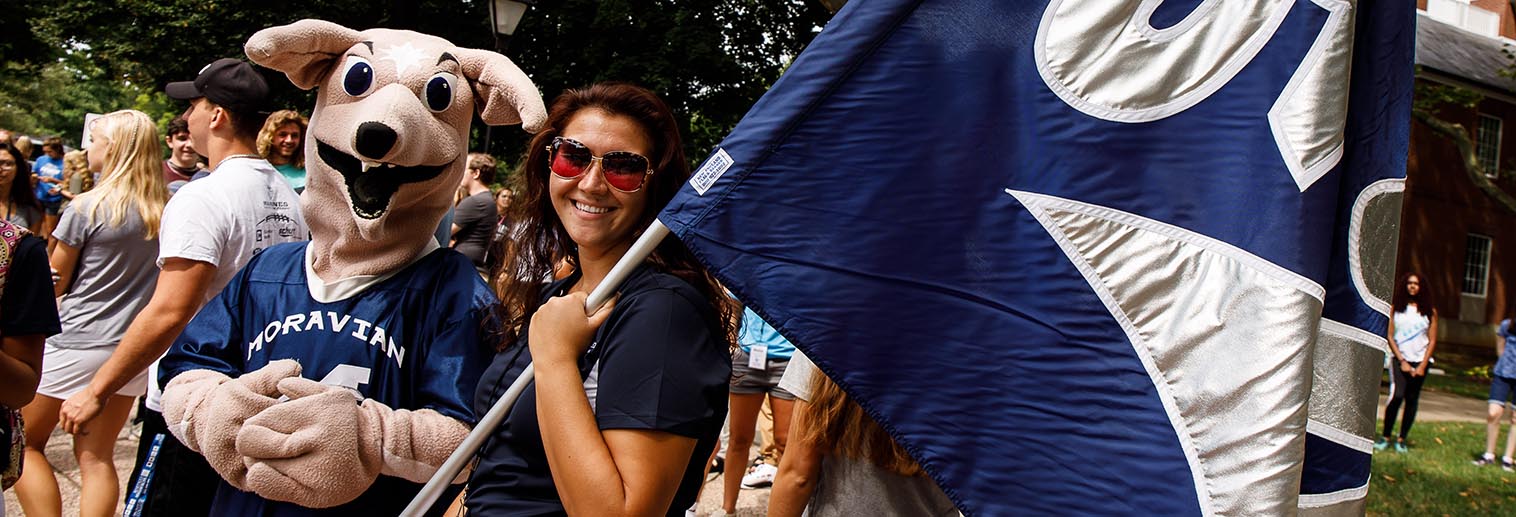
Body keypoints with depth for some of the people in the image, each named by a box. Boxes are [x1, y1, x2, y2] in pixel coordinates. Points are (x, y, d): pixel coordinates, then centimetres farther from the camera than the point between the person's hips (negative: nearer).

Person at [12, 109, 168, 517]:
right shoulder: (165, 211, 2)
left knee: (25, 442, 11)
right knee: (96, 455, 10)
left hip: (79, 343, -5)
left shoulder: (86, 208, -11)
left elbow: (55, 284, -2)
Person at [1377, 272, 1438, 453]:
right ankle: (1385, 437, -7)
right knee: (1397, 395, -16)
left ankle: (1402, 439, 9)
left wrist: (1422, 366, -3)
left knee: (1412, 400, 2)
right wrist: (1402, 361, -6)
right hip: (1400, 358, -2)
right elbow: (1390, 336, 1)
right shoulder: (1396, 308, 3)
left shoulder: (1429, 311, 6)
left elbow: (1432, 341, 5)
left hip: (1420, 361, 2)